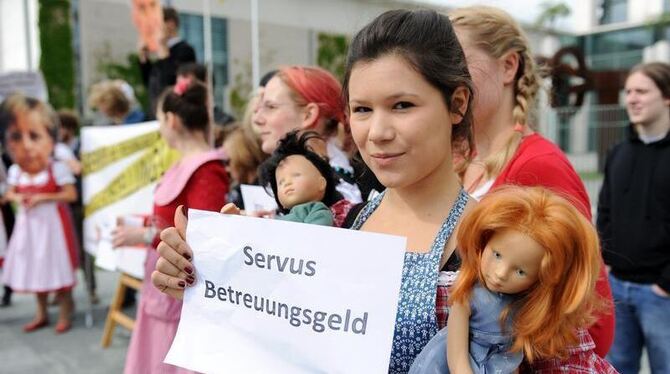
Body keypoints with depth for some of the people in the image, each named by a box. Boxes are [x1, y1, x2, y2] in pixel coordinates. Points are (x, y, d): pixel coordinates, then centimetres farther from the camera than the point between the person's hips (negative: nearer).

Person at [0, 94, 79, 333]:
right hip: (29, 225, 6)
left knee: (58, 267, 2)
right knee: (35, 268, 15)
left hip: (52, 224, -6)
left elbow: (71, 195, -18)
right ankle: (42, 314, 31)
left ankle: (65, 313, 18)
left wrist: (43, 198, -24)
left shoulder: (57, 169, -16)